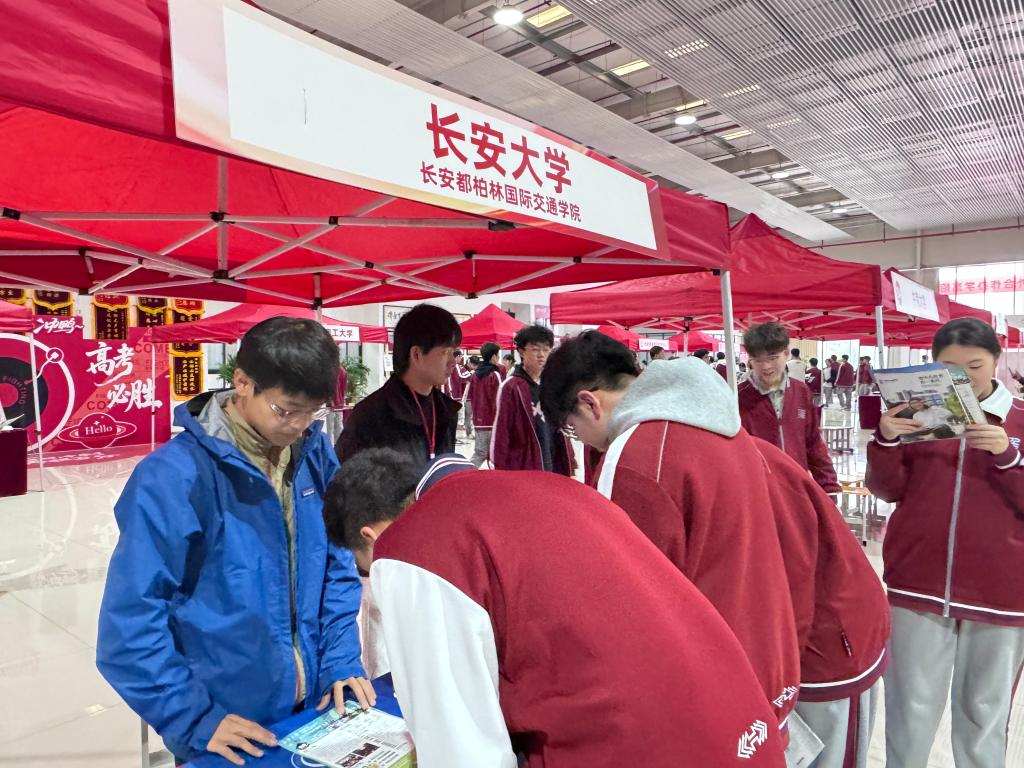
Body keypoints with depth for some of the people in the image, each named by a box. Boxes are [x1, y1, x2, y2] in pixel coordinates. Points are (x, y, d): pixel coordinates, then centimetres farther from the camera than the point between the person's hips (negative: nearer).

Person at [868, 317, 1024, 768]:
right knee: (911, 709, 7)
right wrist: (886, 442, -16)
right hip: (918, 585, 0)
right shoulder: (919, 412, 3)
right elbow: (888, 491, 1)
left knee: (984, 712, 12)